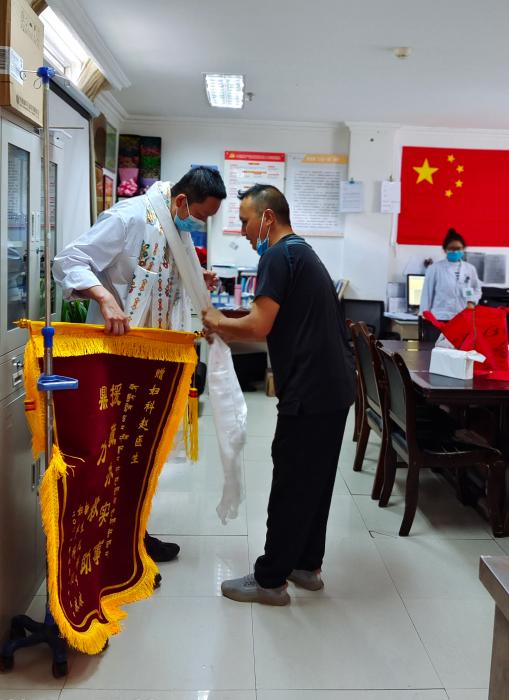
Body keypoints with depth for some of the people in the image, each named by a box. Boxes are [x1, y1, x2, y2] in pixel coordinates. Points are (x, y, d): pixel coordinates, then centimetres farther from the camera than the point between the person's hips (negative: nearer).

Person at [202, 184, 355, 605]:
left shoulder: (279, 256, -11)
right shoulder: (305, 252, 20)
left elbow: (258, 327, -19)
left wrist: (218, 322, -1)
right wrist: (227, 332, 16)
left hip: (309, 394, -10)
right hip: (335, 389, 10)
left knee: (291, 487, 0)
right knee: (316, 481, 17)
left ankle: (270, 580, 12)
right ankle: (307, 565, 31)